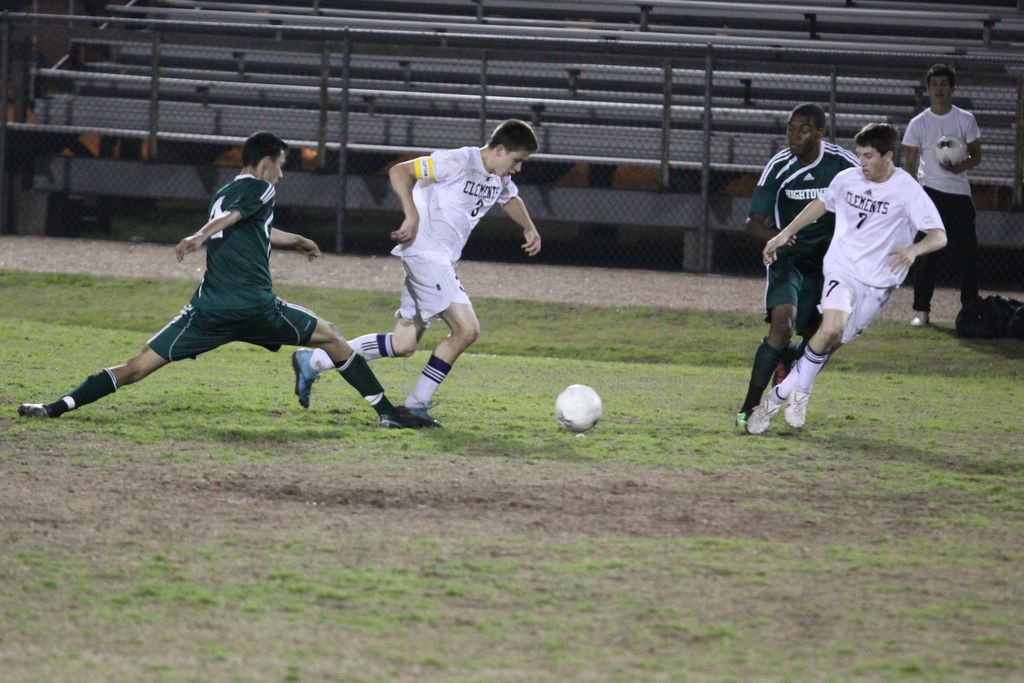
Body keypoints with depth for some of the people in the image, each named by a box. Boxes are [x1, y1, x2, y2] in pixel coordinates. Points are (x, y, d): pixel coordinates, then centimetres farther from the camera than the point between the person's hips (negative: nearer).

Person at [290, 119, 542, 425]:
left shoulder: (500, 180, 12)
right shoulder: (458, 162, -14)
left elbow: (510, 199, 37)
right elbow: (399, 171, -15)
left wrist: (529, 228, 20)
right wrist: (412, 215, -24)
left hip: (443, 262, 9)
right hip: (425, 253, -9)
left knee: (403, 345, 7)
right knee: (467, 330, -16)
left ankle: (313, 361, 13)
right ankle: (416, 404, -7)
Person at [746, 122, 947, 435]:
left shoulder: (908, 191, -9)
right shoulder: (847, 179, 2)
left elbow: (939, 236, -14)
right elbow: (821, 204, 23)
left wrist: (914, 250, -35)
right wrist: (785, 234, 22)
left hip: (878, 281, -1)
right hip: (842, 268, 1)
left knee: (832, 340, -4)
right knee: (832, 328, -25)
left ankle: (780, 396, 11)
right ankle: (799, 391, -10)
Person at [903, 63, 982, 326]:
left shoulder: (965, 120, 4)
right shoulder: (918, 124, 3)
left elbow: (976, 156, 8)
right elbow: (911, 164, 5)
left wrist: (961, 166, -15)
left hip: (959, 195, 1)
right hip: (930, 193, -1)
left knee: (966, 253, -1)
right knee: (927, 253, -4)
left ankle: (971, 307, 8)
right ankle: (921, 309, 1)